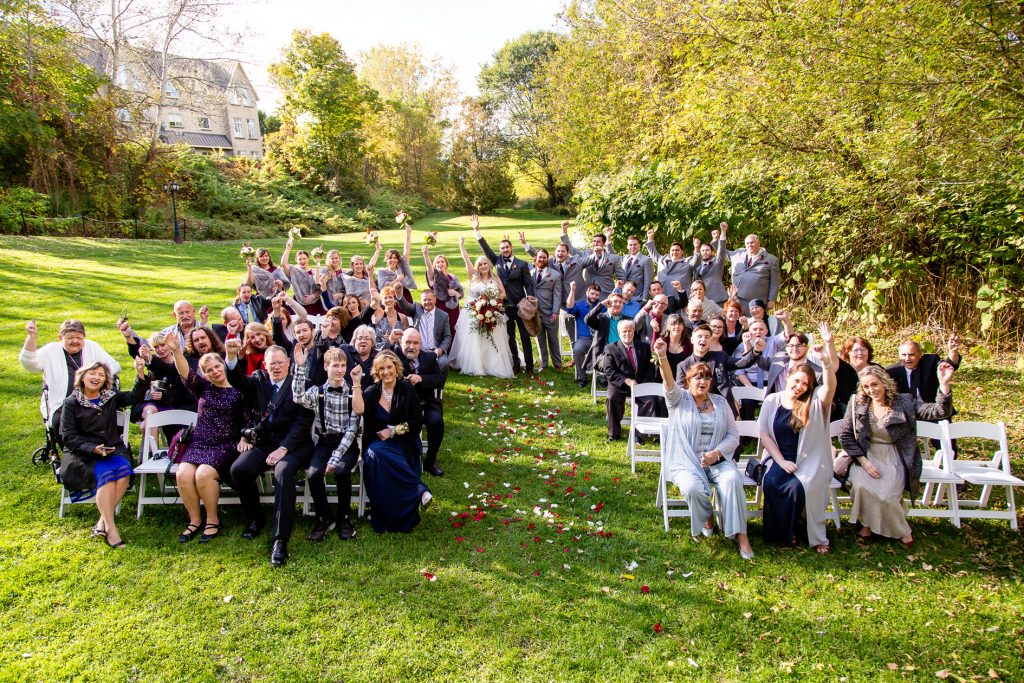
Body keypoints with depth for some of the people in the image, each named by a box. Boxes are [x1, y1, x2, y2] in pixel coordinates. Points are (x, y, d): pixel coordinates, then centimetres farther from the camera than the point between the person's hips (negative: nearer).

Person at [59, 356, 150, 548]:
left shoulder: (110, 398, 16)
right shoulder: (71, 403, 5)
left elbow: (135, 396, 6)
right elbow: (69, 437, -2)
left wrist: (141, 373, -9)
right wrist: (93, 449, -18)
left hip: (113, 449, 3)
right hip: (83, 454, -3)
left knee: (124, 470, -29)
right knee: (107, 473, -31)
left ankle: (103, 522, -23)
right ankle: (110, 528, -32)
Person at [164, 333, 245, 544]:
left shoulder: (238, 391, 4)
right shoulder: (203, 387, 12)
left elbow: (248, 419, 6)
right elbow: (186, 373, -5)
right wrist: (176, 351, -21)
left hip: (226, 445, -4)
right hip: (198, 442, 4)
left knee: (204, 474, -28)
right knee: (183, 474, -22)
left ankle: (212, 520, -7)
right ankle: (194, 520, -1)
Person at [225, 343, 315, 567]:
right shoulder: (259, 380, 12)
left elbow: (303, 422, -7)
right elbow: (237, 380, -8)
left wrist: (283, 448, -17)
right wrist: (231, 356, -28)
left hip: (292, 446, -4)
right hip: (261, 444, 4)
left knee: (283, 472, -33)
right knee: (238, 469, -21)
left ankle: (280, 541, -31)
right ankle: (255, 519, 6)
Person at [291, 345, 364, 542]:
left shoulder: (352, 393, 1)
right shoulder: (316, 392, 4)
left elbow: (352, 429, -6)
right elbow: (299, 398, -21)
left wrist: (336, 456, -19)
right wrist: (300, 367, -27)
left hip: (347, 443, -1)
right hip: (324, 442, 1)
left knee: (341, 471, -31)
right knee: (313, 473, -28)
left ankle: (344, 517, -6)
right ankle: (324, 518, -4)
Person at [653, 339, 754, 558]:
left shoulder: (720, 402, 13)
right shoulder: (679, 399, 5)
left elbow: (733, 435, 9)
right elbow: (669, 382, -17)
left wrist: (717, 452, -11)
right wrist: (662, 356, -37)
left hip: (717, 459, 2)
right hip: (687, 461, -2)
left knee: (732, 480, -29)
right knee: (693, 488, -31)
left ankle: (740, 534, -20)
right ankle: (706, 517, 3)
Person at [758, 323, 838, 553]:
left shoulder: (814, 402, 2)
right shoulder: (772, 400, 6)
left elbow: (830, 385, -19)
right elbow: (764, 434, 2)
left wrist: (826, 361, -37)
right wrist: (781, 461, -9)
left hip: (809, 461, -1)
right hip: (780, 459, 1)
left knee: (797, 487, -30)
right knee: (771, 483, -29)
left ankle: (817, 537, -8)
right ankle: (778, 532, -7)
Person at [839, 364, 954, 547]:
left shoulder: (905, 402, -3)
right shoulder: (857, 404, 1)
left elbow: (940, 412, -15)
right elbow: (845, 435, 3)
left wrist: (944, 384, -30)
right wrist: (863, 461, -8)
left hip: (894, 461, -1)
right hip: (866, 457, 2)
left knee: (885, 495, -24)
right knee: (861, 486, -28)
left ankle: (900, 530, 6)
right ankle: (867, 523, -1)